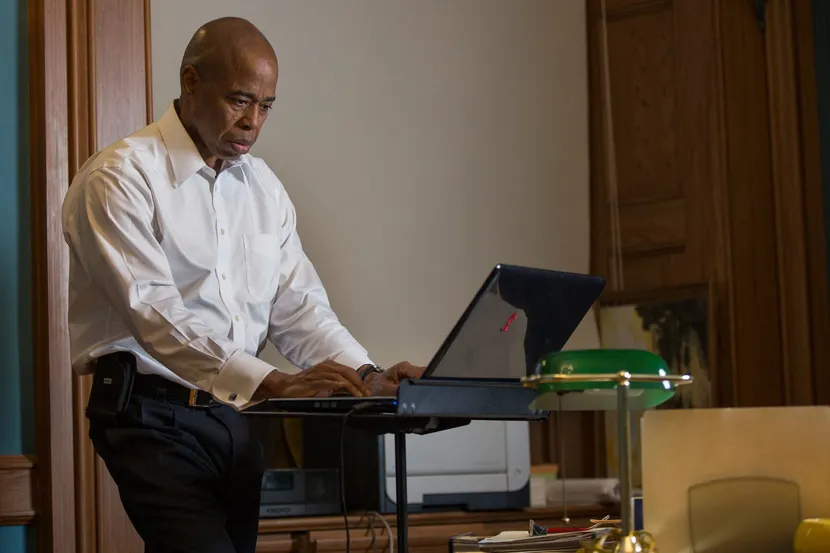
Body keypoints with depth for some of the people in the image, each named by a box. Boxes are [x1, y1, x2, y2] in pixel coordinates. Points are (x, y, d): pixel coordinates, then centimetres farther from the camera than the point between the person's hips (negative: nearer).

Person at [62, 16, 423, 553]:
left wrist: (366, 376, -5)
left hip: (236, 414, 7)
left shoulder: (262, 184, 14)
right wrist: (271, 382, -29)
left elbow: (298, 304, 13)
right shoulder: (120, 177, -9)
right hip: (153, 416, -7)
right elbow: (154, 312, -20)